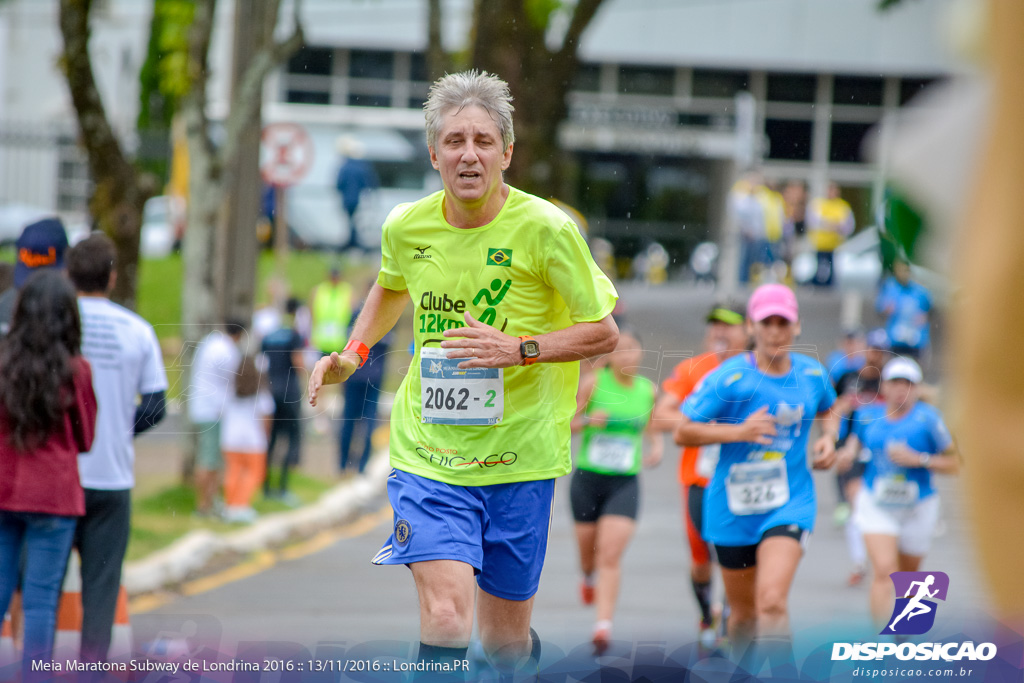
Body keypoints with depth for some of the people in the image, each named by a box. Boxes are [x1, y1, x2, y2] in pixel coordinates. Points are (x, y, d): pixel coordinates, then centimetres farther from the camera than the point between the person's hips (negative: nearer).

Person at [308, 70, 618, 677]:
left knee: (506, 639, 10)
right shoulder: (406, 227, -1)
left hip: (519, 458, -1)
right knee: (446, 618, -19)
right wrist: (354, 353, 8)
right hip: (427, 453, 1)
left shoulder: (545, 228, -12)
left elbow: (604, 332, -5)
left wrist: (518, 350, -19)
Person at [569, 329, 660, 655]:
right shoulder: (592, 383, -7)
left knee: (610, 556, -13)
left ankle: (604, 625, -16)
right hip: (588, 478, 0)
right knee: (588, 549, 14)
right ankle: (587, 577, 51)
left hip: (625, 484, 0)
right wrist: (587, 420, -21)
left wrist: (656, 448, 0)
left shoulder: (649, 390, 2)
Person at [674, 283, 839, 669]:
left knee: (772, 601, -22)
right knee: (743, 611, 14)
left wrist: (829, 439, 3)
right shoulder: (728, 378, -11)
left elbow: (827, 411, 25)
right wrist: (740, 432, -23)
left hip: (789, 505, 0)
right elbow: (683, 432, -10)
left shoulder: (813, 375, 1)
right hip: (733, 508, 0)